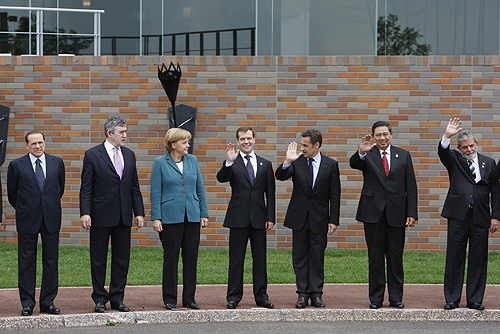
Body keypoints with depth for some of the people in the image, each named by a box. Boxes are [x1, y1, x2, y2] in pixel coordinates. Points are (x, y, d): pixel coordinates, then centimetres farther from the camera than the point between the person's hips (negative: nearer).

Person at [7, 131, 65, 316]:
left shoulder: (57, 162, 6)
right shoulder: (16, 165, -1)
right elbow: (12, 194, 8)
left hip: (51, 219, 2)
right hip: (28, 221, -2)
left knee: (51, 261, 4)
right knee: (26, 262, 2)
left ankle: (48, 302, 12)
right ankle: (27, 303, 9)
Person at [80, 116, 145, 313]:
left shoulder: (129, 155, 12)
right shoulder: (92, 155, -3)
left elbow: (134, 187, 14)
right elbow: (86, 188, -5)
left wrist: (139, 212, 8)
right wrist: (85, 213, -14)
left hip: (124, 216, 4)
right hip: (101, 216, -4)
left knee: (122, 259, 6)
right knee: (98, 259, 2)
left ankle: (117, 298, 14)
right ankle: (100, 299, 10)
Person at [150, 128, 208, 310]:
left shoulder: (192, 160, 11)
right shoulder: (160, 163, -1)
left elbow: (200, 189, 15)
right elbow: (155, 192, -2)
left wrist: (204, 213, 10)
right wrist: (156, 218, -8)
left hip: (192, 216, 4)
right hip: (170, 217, -4)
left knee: (191, 256, 3)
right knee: (171, 257, -1)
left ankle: (189, 298, 12)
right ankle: (170, 299, 8)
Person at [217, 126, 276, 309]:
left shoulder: (265, 164, 12)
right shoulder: (232, 164, 5)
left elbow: (270, 193, 10)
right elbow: (221, 178, -15)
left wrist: (270, 217, 3)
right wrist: (229, 162, -29)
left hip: (259, 218, 2)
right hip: (238, 217, -2)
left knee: (260, 258, 5)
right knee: (236, 259, 1)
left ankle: (261, 296, 11)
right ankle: (233, 297, 6)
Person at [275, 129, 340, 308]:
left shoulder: (331, 164, -1)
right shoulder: (297, 162, 1)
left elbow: (335, 195, 0)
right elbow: (280, 176, -11)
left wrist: (333, 220, -5)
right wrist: (287, 162, -27)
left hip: (319, 219, -1)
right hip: (299, 218, 1)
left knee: (317, 257, 2)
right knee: (300, 257, 4)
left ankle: (316, 294, 7)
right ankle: (302, 294, 9)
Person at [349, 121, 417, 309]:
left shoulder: (403, 155, 10)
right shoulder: (367, 155, 5)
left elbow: (411, 187, 7)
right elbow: (354, 164, -17)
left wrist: (412, 213, 0)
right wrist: (361, 152, -38)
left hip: (396, 214, 1)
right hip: (373, 213, -1)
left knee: (396, 258, 4)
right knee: (375, 258, 3)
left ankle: (396, 298, 11)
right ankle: (375, 298, 9)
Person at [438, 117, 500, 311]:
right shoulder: (454, 160, 10)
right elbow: (443, 153, -12)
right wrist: (447, 137, -30)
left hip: (480, 218, 1)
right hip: (458, 215, -1)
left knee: (478, 259, 2)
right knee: (454, 258, 0)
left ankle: (475, 300, 10)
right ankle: (452, 299, 7)